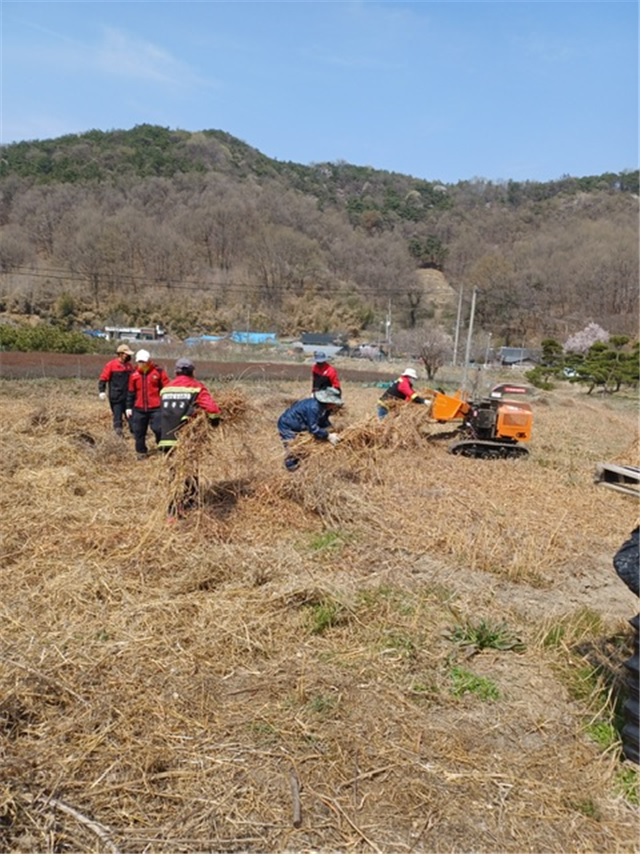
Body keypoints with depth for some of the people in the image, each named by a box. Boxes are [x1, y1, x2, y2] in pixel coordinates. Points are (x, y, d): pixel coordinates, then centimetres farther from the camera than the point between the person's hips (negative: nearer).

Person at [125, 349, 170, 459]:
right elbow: (130, 392, 16)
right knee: (138, 432, 7)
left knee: (158, 429, -11)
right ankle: (141, 453, 21)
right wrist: (129, 407, 14)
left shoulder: (159, 372, -2)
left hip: (156, 408, -4)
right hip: (139, 409, 4)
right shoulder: (134, 374, 9)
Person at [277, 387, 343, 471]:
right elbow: (313, 428, -34)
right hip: (288, 426, -9)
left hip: (299, 425, 9)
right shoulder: (314, 407, -37)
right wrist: (328, 436, -30)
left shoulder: (325, 407, -9)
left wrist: (332, 433, -14)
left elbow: (324, 422, 1)